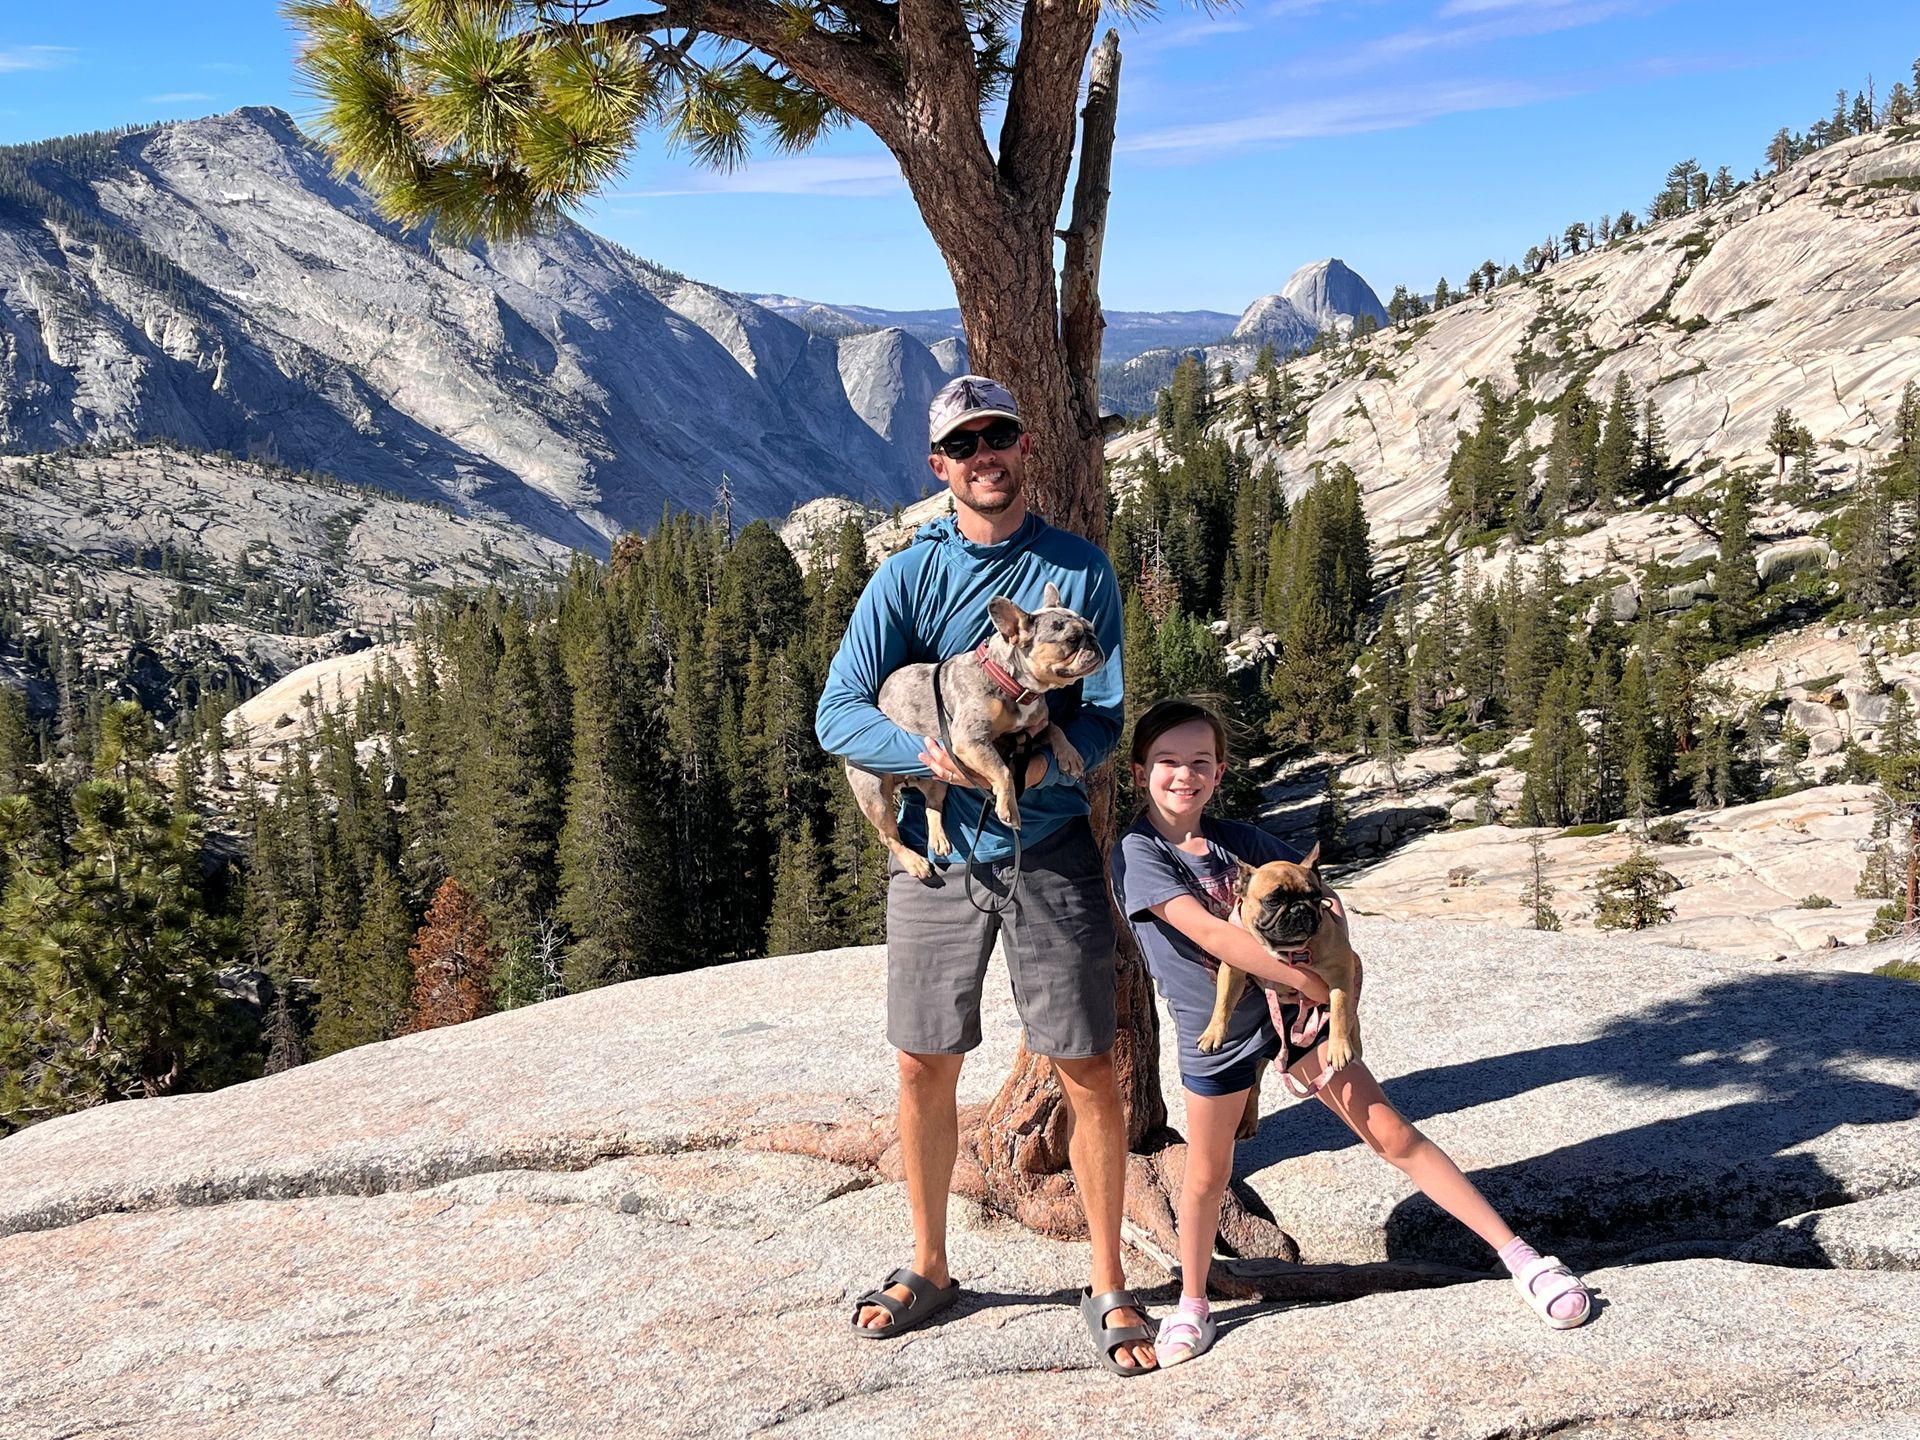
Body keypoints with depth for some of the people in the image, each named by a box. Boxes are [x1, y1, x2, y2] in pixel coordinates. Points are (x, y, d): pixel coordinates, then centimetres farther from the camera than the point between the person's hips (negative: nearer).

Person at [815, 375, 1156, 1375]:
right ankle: (929, 1268, 32)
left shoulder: (1081, 570, 0)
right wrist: (938, 755, -23)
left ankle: (1107, 1288, 20)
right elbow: (839, 715, -8)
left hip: (1050, 850, -1)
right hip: (935, 853, 1)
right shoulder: (908, 576, 0)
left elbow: (1105, 719, -3)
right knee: (924, 1069, 11)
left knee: (1088, 1073, 1)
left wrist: (1041, 763, -22)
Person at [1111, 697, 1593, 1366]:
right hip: (1217, 1030, -2)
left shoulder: (1237, 838, -1)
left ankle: (1519, 1256, 6)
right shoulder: (1137, 853, -16)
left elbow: (1324, 903, 5)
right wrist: (1318, 985, -24)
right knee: (1207, 1173, 11)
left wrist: (1314, 991, -11)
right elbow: (1210, 935, -27)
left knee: (1392, 1133, 0)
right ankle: (1192, 1302, 34)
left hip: (1292, 1007, 2)